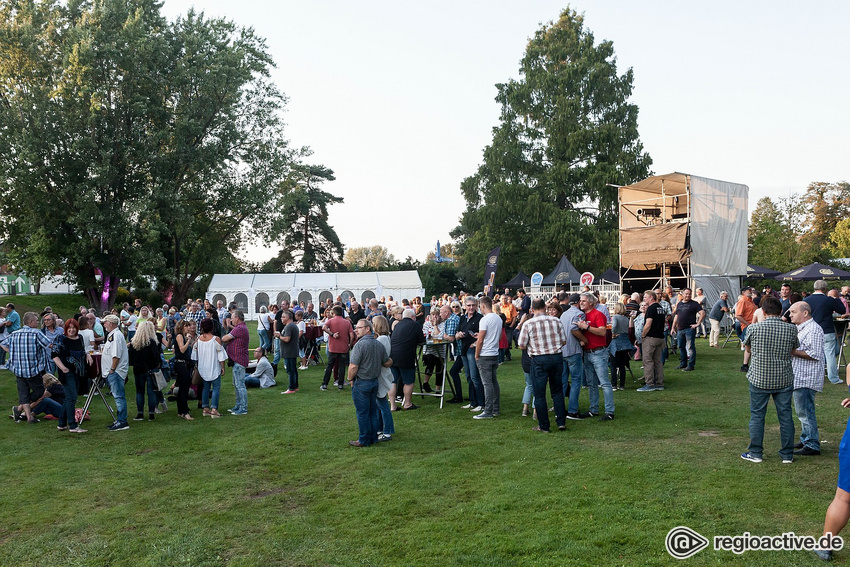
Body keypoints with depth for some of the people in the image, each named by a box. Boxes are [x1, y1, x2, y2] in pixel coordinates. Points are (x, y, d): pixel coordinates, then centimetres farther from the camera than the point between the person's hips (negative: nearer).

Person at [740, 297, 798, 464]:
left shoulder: (754, 328, -10)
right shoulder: (791, 329, -6)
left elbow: (747, 348, 6)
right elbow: (795, 349, 10)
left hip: (759, 379, -2)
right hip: (784, 380, 2)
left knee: (757, 415, 8)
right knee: (785, 415, 11)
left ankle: (755, 453, 15)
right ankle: (787, 454, 19)